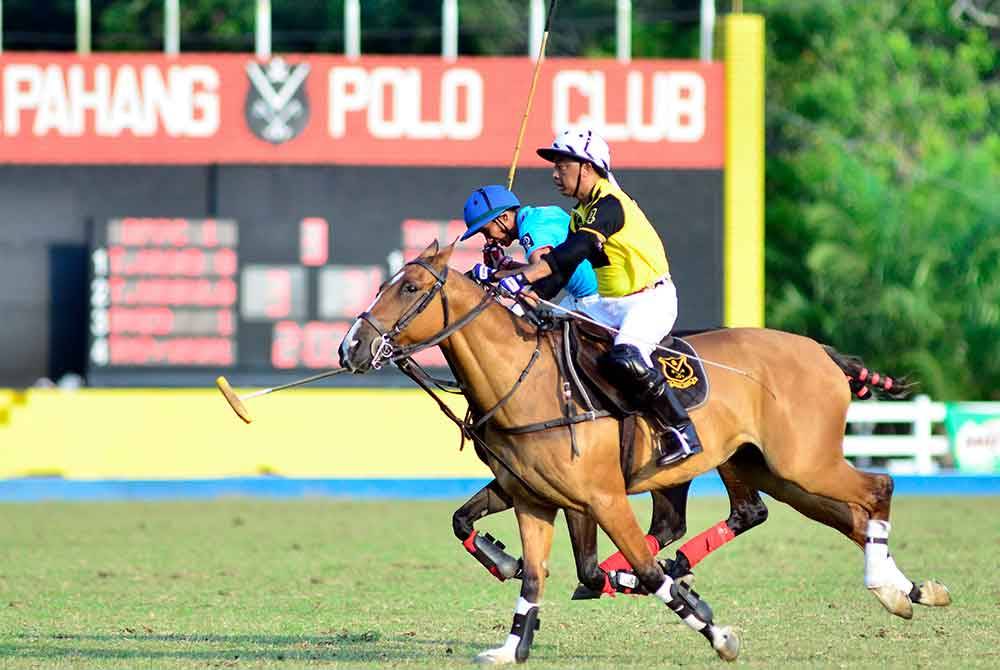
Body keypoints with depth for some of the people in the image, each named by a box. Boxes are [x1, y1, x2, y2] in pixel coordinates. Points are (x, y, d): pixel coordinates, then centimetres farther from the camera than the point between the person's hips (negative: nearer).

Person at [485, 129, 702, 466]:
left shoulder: (609, 205, -17)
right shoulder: (582, 213, 13)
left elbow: (576, 250, -31)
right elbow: (562, 270, 8)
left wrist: (523, 276, -39)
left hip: (651, 301, -10)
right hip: (612, 303, 10)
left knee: (626, 359, -33)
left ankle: (682, 432, -23)